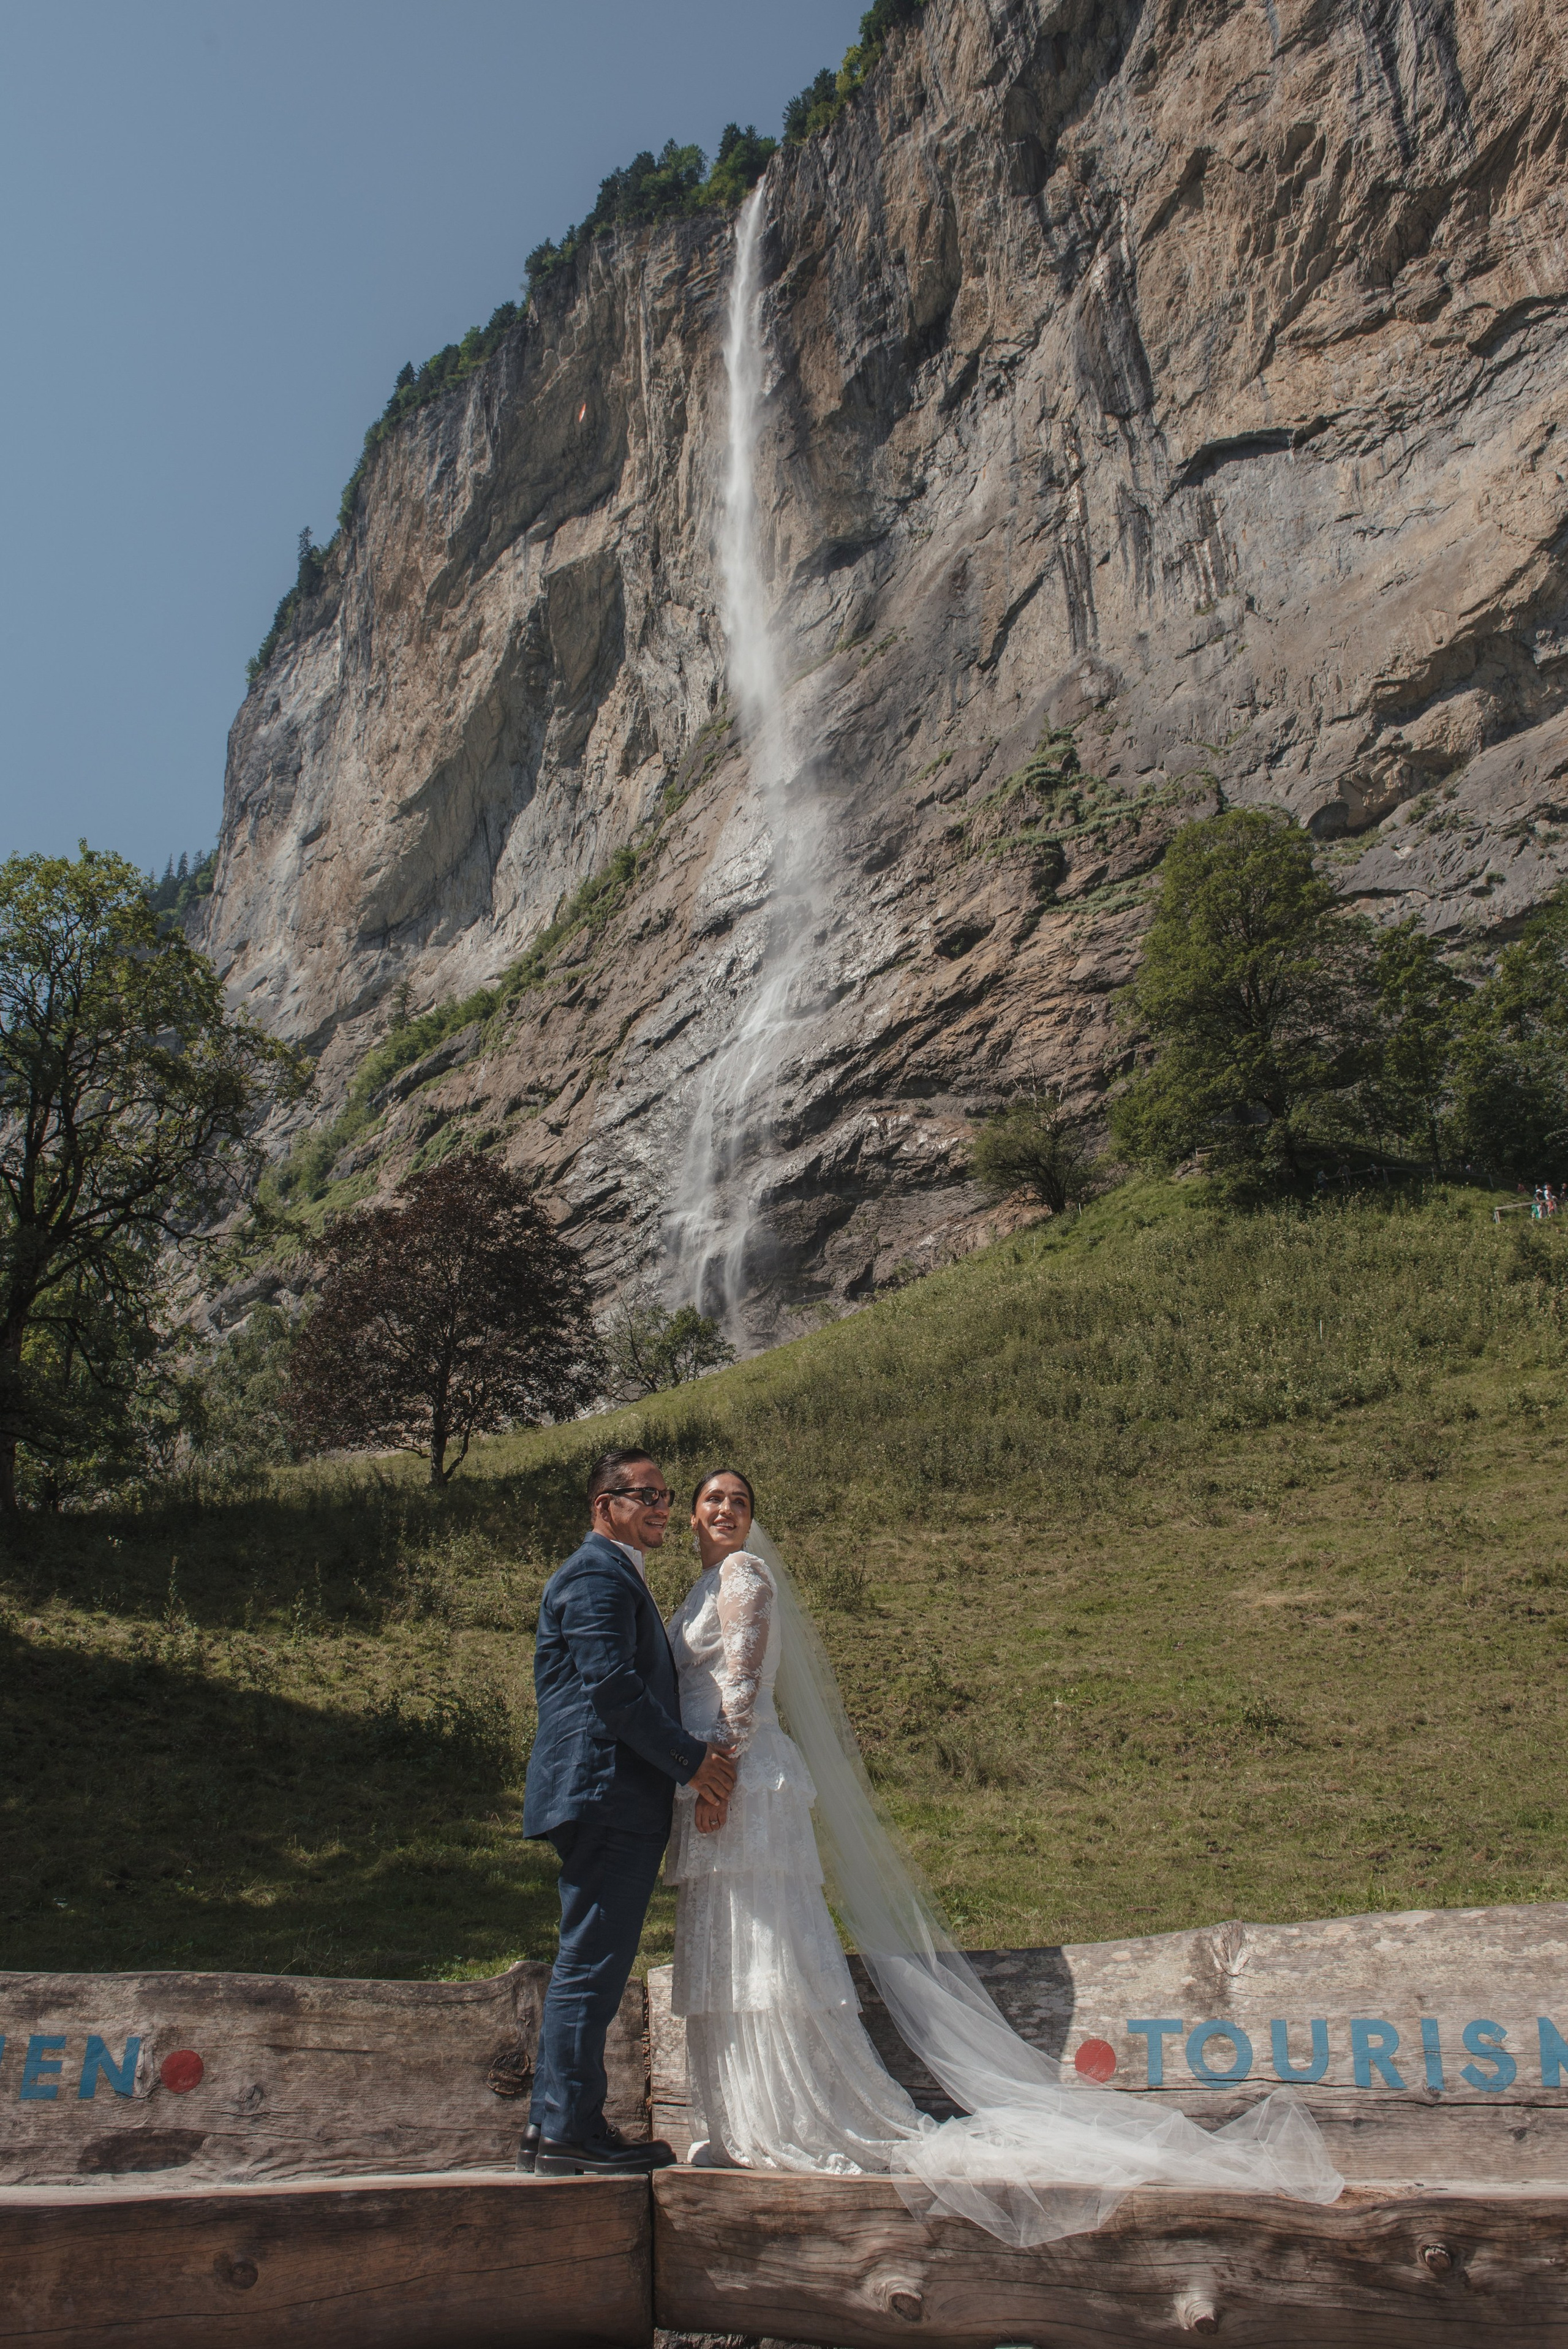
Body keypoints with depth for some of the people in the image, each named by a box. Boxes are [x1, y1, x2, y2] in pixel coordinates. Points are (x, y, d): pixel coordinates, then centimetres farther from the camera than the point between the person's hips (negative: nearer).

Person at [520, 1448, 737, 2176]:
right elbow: (612, 1686, -21)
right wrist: (690, 1759, -15)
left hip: (606, 1802, 11)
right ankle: (569, 2133, 2)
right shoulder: (597, 1576, -11)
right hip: (605, 1794, -11)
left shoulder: (615, 1577, 23)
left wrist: (688, 1756, 17)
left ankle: (553, 2128, 21)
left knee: (588, 1964, 14)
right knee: (592, 1963, -5)